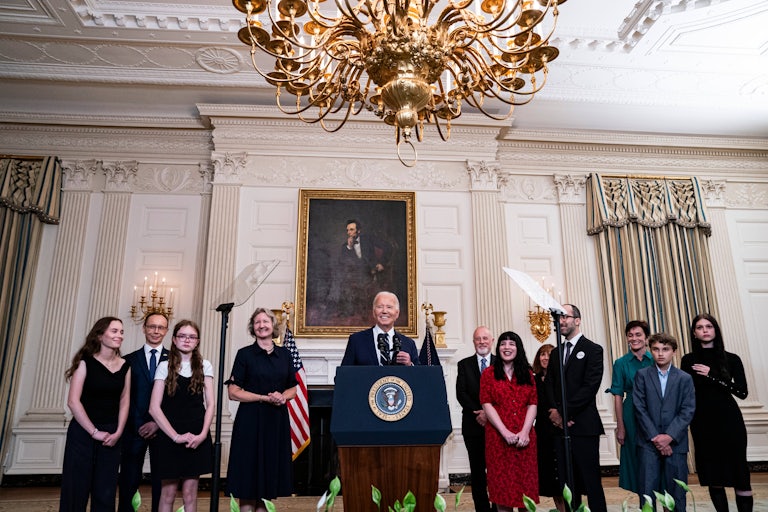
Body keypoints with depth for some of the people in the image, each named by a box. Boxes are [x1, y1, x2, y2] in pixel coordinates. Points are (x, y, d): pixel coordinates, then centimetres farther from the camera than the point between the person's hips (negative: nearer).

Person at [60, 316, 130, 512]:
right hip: (82, 432, -3)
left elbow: (124, 401, 5)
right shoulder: (86, 362, -6)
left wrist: (118, 432, -7)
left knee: (105, 492, 8)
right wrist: (95, 432, -12)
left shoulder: (125, 366, 4)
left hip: (111, 435, 3)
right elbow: (73, 401, -11)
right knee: (76, 490, 3)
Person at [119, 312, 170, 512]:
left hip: (162, 429, -1)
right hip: (134, 428, 1)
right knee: (129, 482, 6)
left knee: (161, 483, 5)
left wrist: (157, 424, -9)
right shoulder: (129, 360, 7)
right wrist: (139, 426, -6)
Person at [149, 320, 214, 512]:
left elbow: (210, 404, 3)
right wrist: (176, 436, -12)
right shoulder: (165, 366, 0)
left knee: (190, 492, 6)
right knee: (168, 492, 5)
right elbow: (154, 408, -5)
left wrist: (202, 434, -10)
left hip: (197, 437, 1)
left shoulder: (204, 366, 5)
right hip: (170, 437, -1)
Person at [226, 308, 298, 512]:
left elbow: (292, 389, 13)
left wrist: (282, 396, -9)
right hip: (251, 420, -3)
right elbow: (233, 392, -6)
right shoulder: (245, 354, -2)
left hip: (277, 420, 3)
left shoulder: (284, 354, 8)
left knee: (269, 475, 9)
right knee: (248, 480, -1)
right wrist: (265, 398, -14)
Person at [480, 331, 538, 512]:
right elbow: (487, 404, -5)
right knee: (502, 480, 3)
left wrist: (525, 432, -10)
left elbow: (532, 404, 4)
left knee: (526, 480, 5)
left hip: (525, 437, 2)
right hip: (498, 436, -2)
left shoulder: (527, 374, 11)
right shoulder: (489, 373, 3)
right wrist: (506, 433, -13)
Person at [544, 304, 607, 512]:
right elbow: (550, 386, 12)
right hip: (560, 425, 6)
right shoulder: (556, 353, 16)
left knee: (591, 481, 1)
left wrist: (564, 412, -14)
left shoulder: (593, 349, -2)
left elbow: (590, 387, -12)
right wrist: (555, 412, -6)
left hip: (584, 425, -5)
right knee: (567, 482, 10)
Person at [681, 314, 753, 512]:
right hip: (702, 423, 1)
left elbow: (742, 392, -8)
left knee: (739, 473, -3)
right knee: (714, 478, 7)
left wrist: (712, 376, -16)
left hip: (729, 420, -1)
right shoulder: (688, 360, 3)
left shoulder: (731, 359, 1)